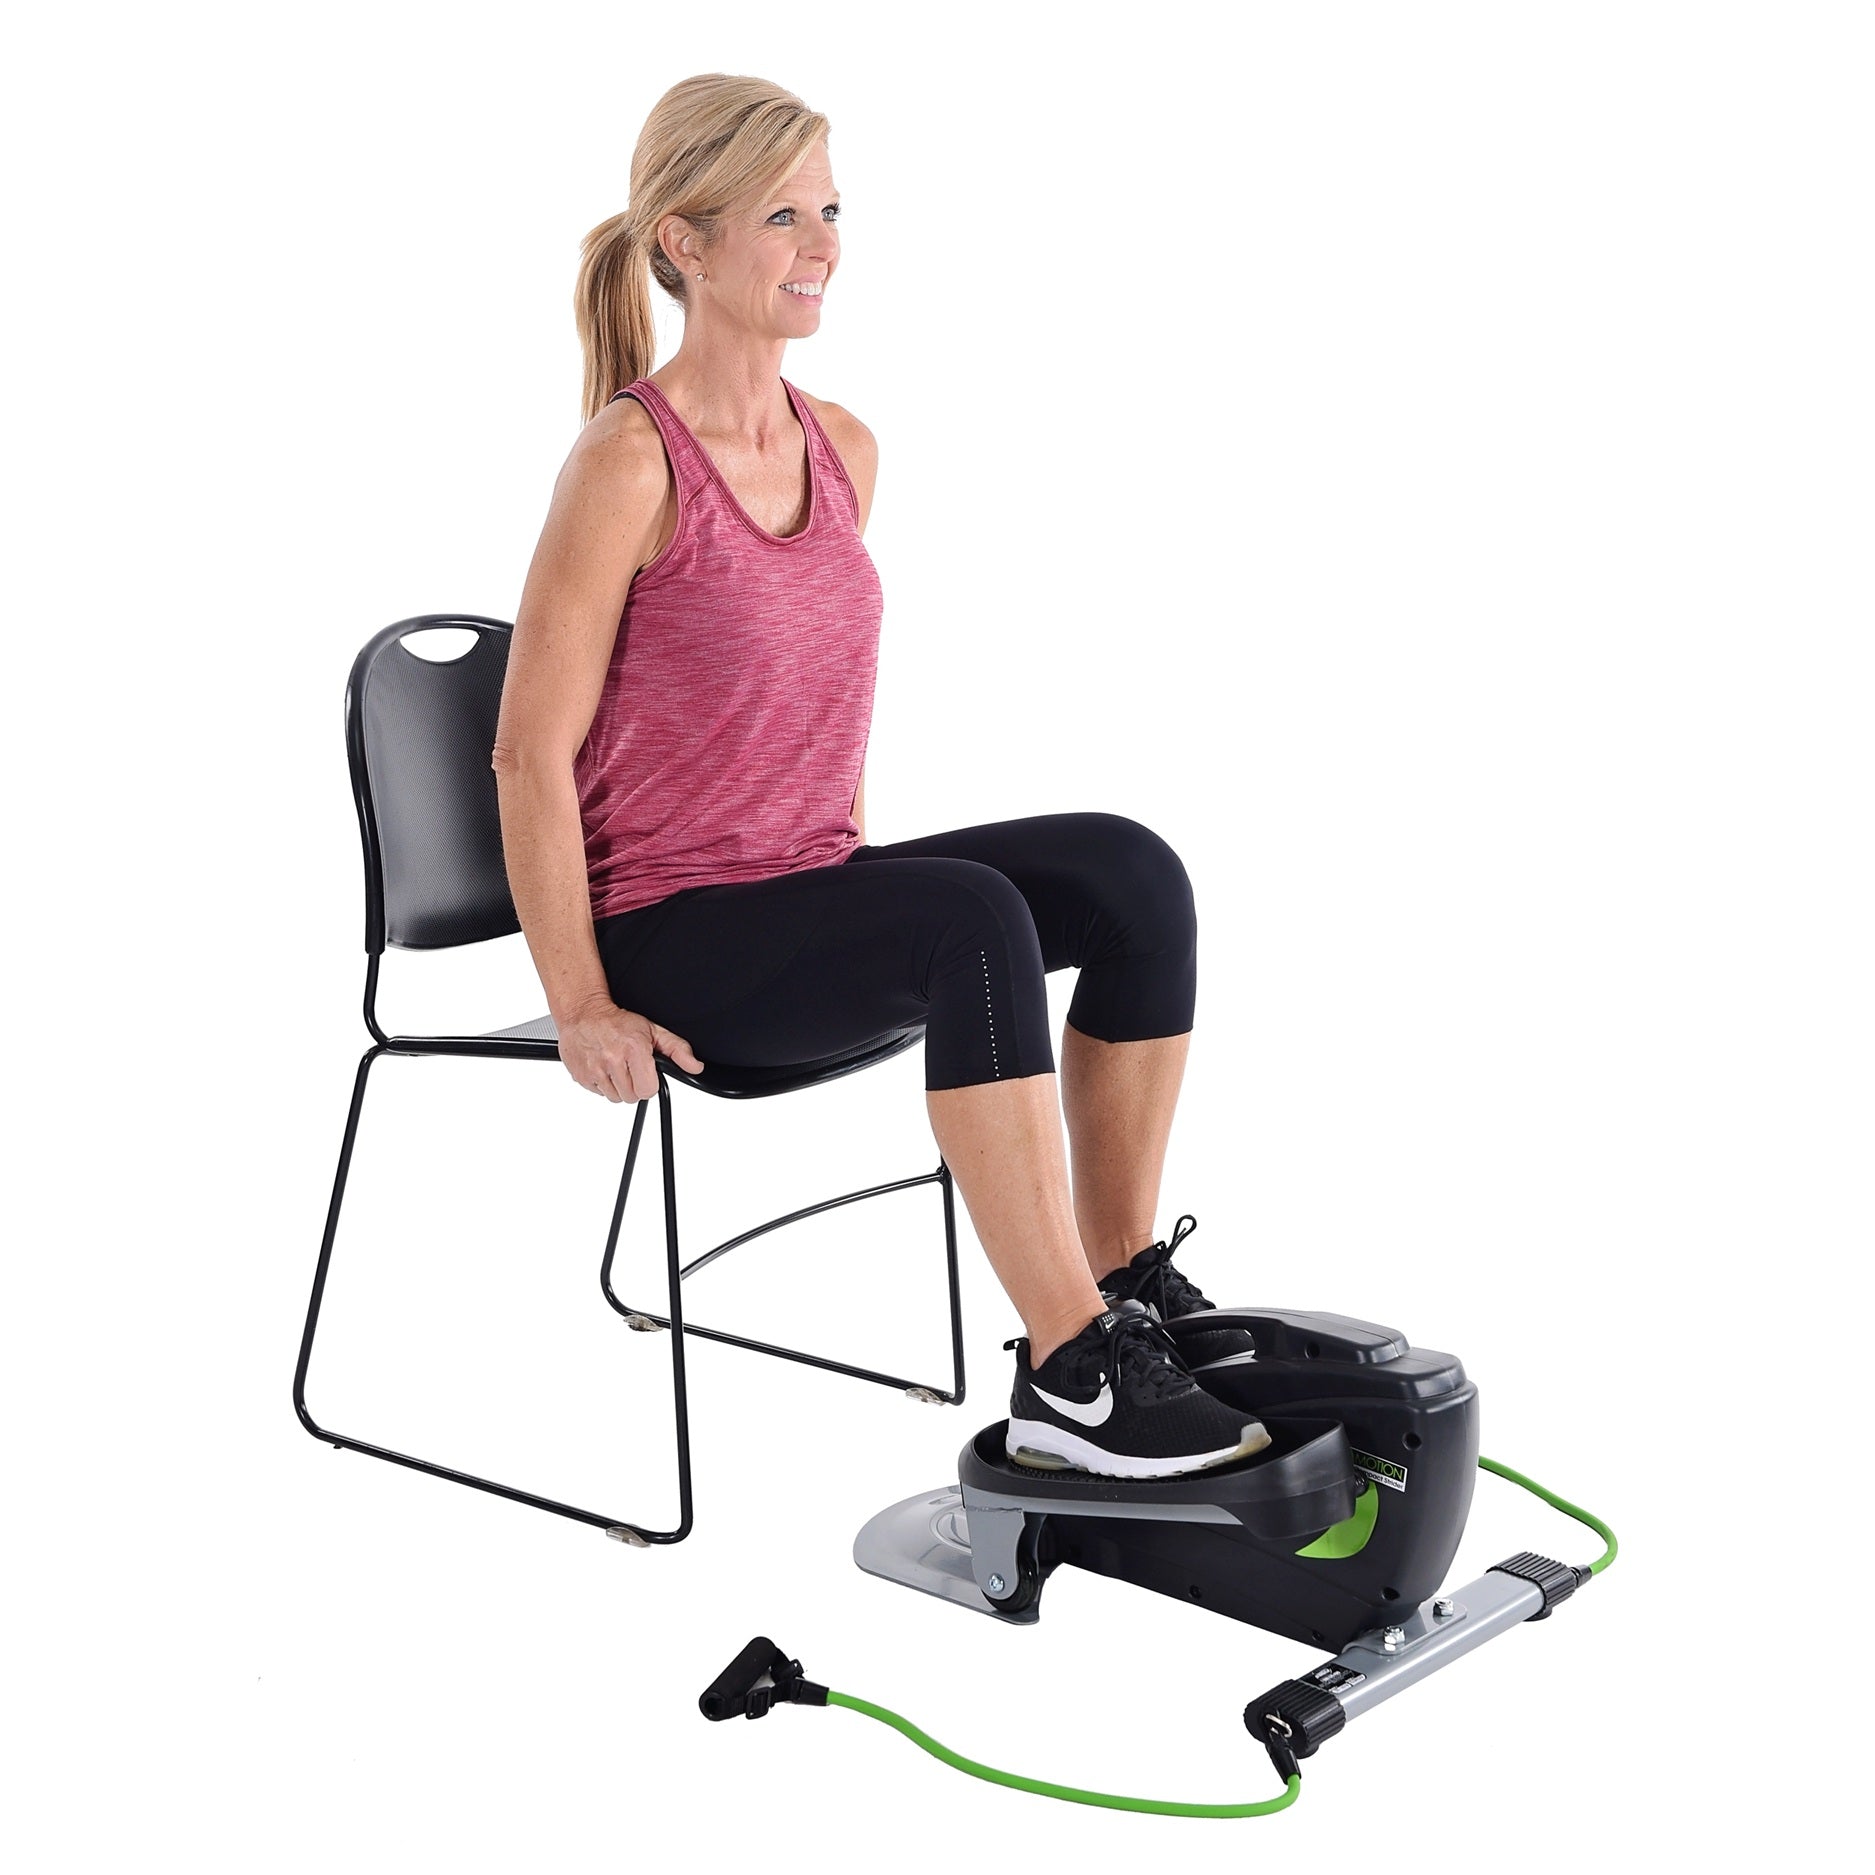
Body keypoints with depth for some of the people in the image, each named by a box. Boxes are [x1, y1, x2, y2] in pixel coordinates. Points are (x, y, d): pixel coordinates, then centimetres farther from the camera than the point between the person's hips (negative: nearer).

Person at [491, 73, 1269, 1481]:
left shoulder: (843, 450, 7)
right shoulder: (631, 462, -14)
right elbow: (532, 751, -14)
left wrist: (863, 904, 13)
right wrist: (582, 1007, -14)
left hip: (806, 896, 7)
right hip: (672, 938, -7)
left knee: (1128, 871, -14)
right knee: (974, 921, -32)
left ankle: (1123, 1280, -6)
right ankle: (1070, 1379, -27)